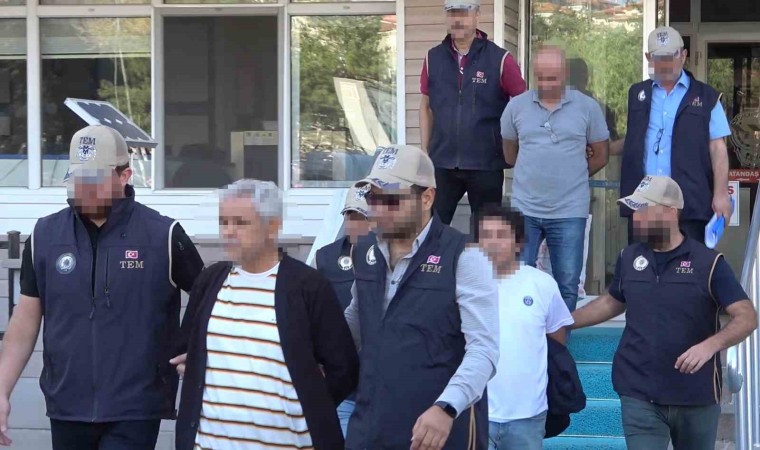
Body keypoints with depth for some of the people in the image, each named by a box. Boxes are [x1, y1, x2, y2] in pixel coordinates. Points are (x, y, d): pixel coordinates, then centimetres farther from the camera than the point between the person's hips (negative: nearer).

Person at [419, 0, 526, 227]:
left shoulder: (500, 59, -6)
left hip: (486, 164, -2)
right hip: (441, 163, 3)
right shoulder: (433, 57, 5)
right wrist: (425, 153, 8)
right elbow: (426, 106, 13)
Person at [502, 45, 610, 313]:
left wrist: (570, 178, 10)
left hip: (569, 212, -1)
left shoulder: (587, 107, -1)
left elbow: (600, 155, 7)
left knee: (567, 286, 4)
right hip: (524, 209, 1)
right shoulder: (517, 106, 2)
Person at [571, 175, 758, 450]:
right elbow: (612, 303, 24)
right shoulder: (629, 258, 6)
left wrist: (710, 345, -30)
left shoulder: (708, 263, -8)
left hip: (697, 396, -2)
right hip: (640, 396, 2)